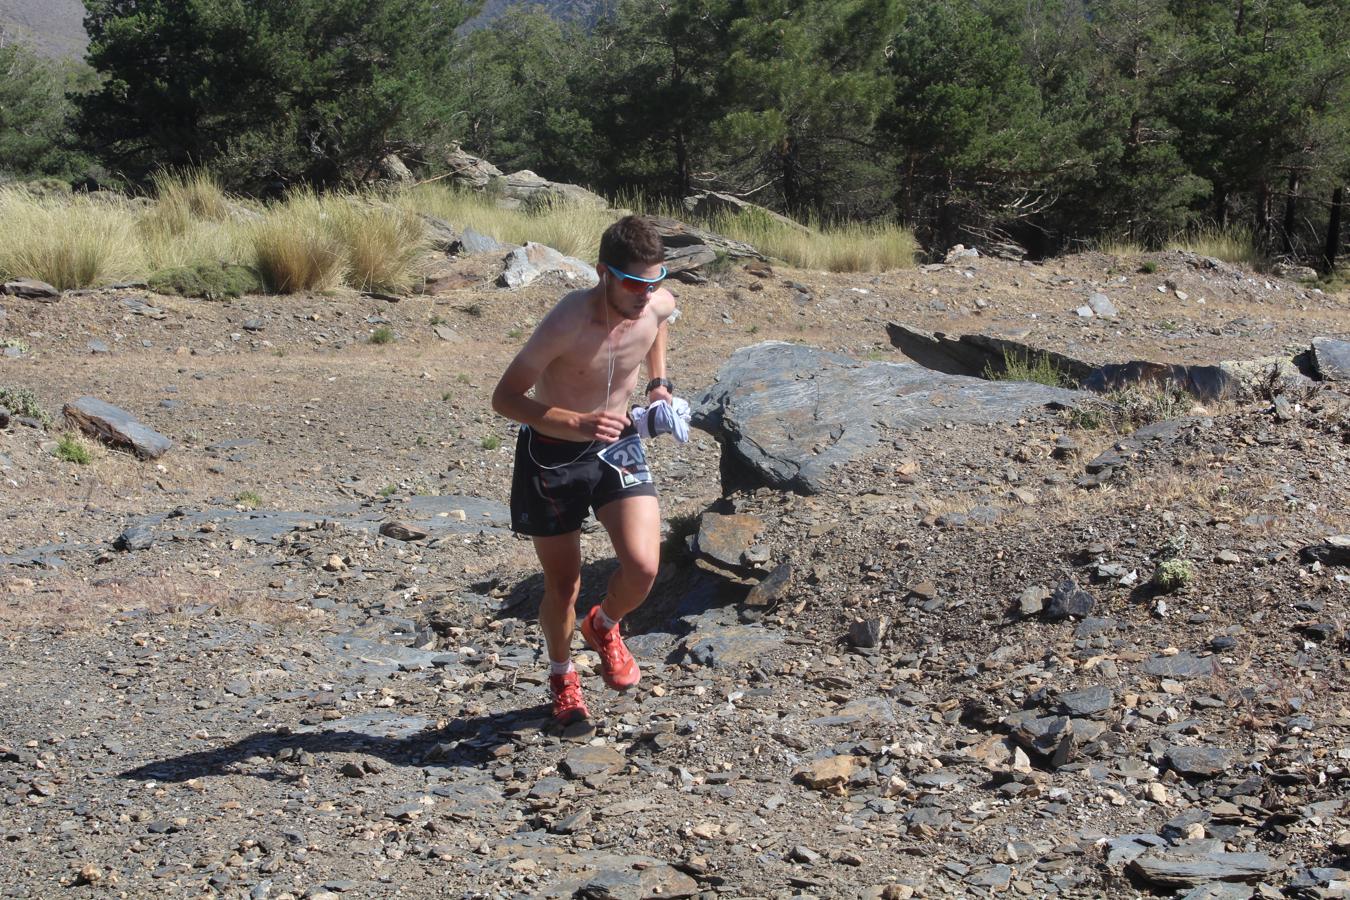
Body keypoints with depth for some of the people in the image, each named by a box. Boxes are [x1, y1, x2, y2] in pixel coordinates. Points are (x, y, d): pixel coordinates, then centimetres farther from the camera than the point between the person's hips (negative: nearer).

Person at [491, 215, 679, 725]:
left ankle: (604, 627, 20)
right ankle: (562, 677, 38)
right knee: (563, 585, 8)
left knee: (643, 567, -16)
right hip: (551, 454, -3)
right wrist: (577, 423, -36)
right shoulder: (567, 324, -29)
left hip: (618, 445, 4)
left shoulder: (659, 304, -13)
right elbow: (505, 398, -24)